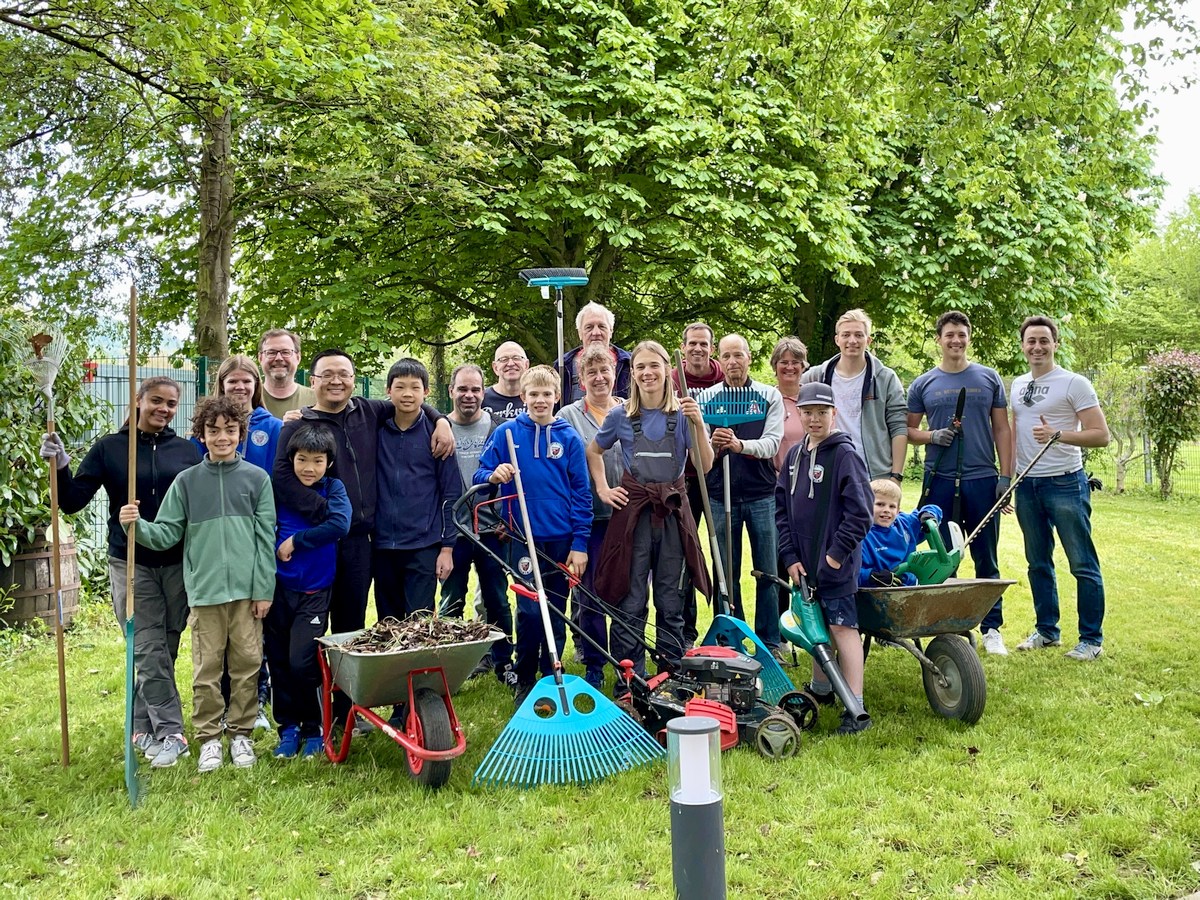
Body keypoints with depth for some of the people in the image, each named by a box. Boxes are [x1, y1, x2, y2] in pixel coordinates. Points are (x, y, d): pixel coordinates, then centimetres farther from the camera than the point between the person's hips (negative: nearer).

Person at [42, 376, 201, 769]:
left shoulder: (187, 450, 5)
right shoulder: (109, 448, 1)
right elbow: (72, 502, -1)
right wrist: (61, 467, -16)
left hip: (178, 564, 2)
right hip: (131, 564, -2)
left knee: (165, 650, 8)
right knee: (149, 650, -6)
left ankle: (142, 726, 22)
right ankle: (170, 733, -1)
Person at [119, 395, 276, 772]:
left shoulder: (257, 478, 2)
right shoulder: (187, 481, 5)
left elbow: (266, 539, 1)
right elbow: (167, 534, 4)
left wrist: (264, 590, -2)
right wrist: (137, 526, -17)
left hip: (247, 590, 0)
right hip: (204, 591, 1)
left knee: (247, 664, 6)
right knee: (207, 669, 6)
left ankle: (241, 733, 20)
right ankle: (209, 737, 19)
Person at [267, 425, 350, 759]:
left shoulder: (333, 489, -4)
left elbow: (339, 525, -20)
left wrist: (295, 541, -15)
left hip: (314, 591, -3)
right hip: (278, 587, 3)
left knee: (301, 662, -8)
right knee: (279, 661, 9)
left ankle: (314, 728, 12)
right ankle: (288, 727, 24)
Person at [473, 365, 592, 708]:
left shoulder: (569, 438, 2)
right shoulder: (506, 432, 0)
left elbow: (581, 493, 2)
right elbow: (480, 474, 4)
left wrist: (580, 543, -3)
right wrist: (493, 475, -20)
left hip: (561, 538, 1)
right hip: (525, 536, -1)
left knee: (556, 613, 9)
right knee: (530, 611, -3)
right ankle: (524, 682, 14)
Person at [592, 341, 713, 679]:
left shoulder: (683, 413, 1)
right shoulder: (621, 416, 1)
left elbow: (705, 466, -5)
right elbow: (593, 452, 17)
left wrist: (699, 425, -16)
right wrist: (602, 489, 5)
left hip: (673, 512, 1)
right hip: (634, 510, -1)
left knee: (671, 598, 8)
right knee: (631, 599, 1)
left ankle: (674, 672, 20)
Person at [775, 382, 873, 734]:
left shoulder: (845, 454, -11)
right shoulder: (795, 455, 9)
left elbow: (859, 512, -14)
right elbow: (782, 508, 11)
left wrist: (837, 554, -15)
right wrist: (791, 556, 3)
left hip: (836, 563, -6)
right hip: (803, 563, 7)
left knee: (842, 627, -5)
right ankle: (820, 689, 36)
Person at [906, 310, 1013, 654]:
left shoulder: (989, 378, 8)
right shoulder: (923, 384, 7)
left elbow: (1002, 429, 7)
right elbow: (908, 430, 11)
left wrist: (1006, 476, 0)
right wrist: (933, 436, -10)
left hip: (982, 479, 0)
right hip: (940, 480, 0)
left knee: (987, 559, 5)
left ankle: (991, 629, 14)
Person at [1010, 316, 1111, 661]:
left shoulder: (1074, 383, -7)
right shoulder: (1018, 384, 12)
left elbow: (1102, 435, -12)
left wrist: (1058, 434, -25)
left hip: (1065, 483, -6)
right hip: (1027, 485, 6)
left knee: (1083, 564, -2)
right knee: (1038, 563, 13)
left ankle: (1091, 639, 7)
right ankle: (1046, 630, 25)